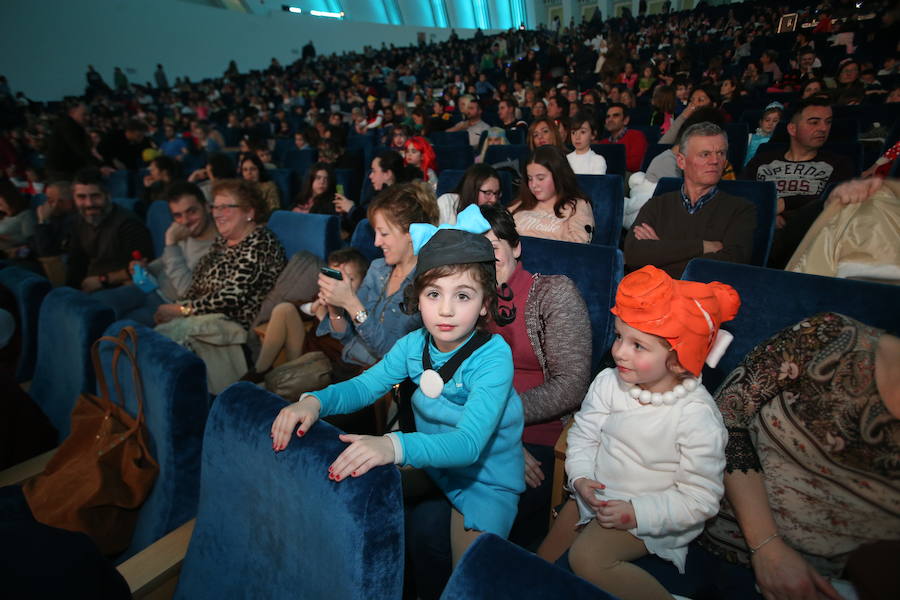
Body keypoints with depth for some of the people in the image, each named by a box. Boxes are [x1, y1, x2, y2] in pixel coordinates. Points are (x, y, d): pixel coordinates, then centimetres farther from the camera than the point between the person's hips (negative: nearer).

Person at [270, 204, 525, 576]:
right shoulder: (414, 344, -11)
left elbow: (468, 443, -40)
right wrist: (315, 401, -26)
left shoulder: (493, 357, -30)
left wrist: (395, 446, -57)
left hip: (487, 481, -5)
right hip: (429, 463, 5)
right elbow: (363, 387, -5)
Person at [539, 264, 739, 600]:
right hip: (597, 495, 6)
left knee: (587, 557, -24)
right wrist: (581, 477, -18)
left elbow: (700, 499, -19)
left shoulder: (697, 417, -25)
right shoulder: (608, 383, -12)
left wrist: (635, 513, -25)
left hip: (651, 512, -5)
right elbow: (583, 433, -1)